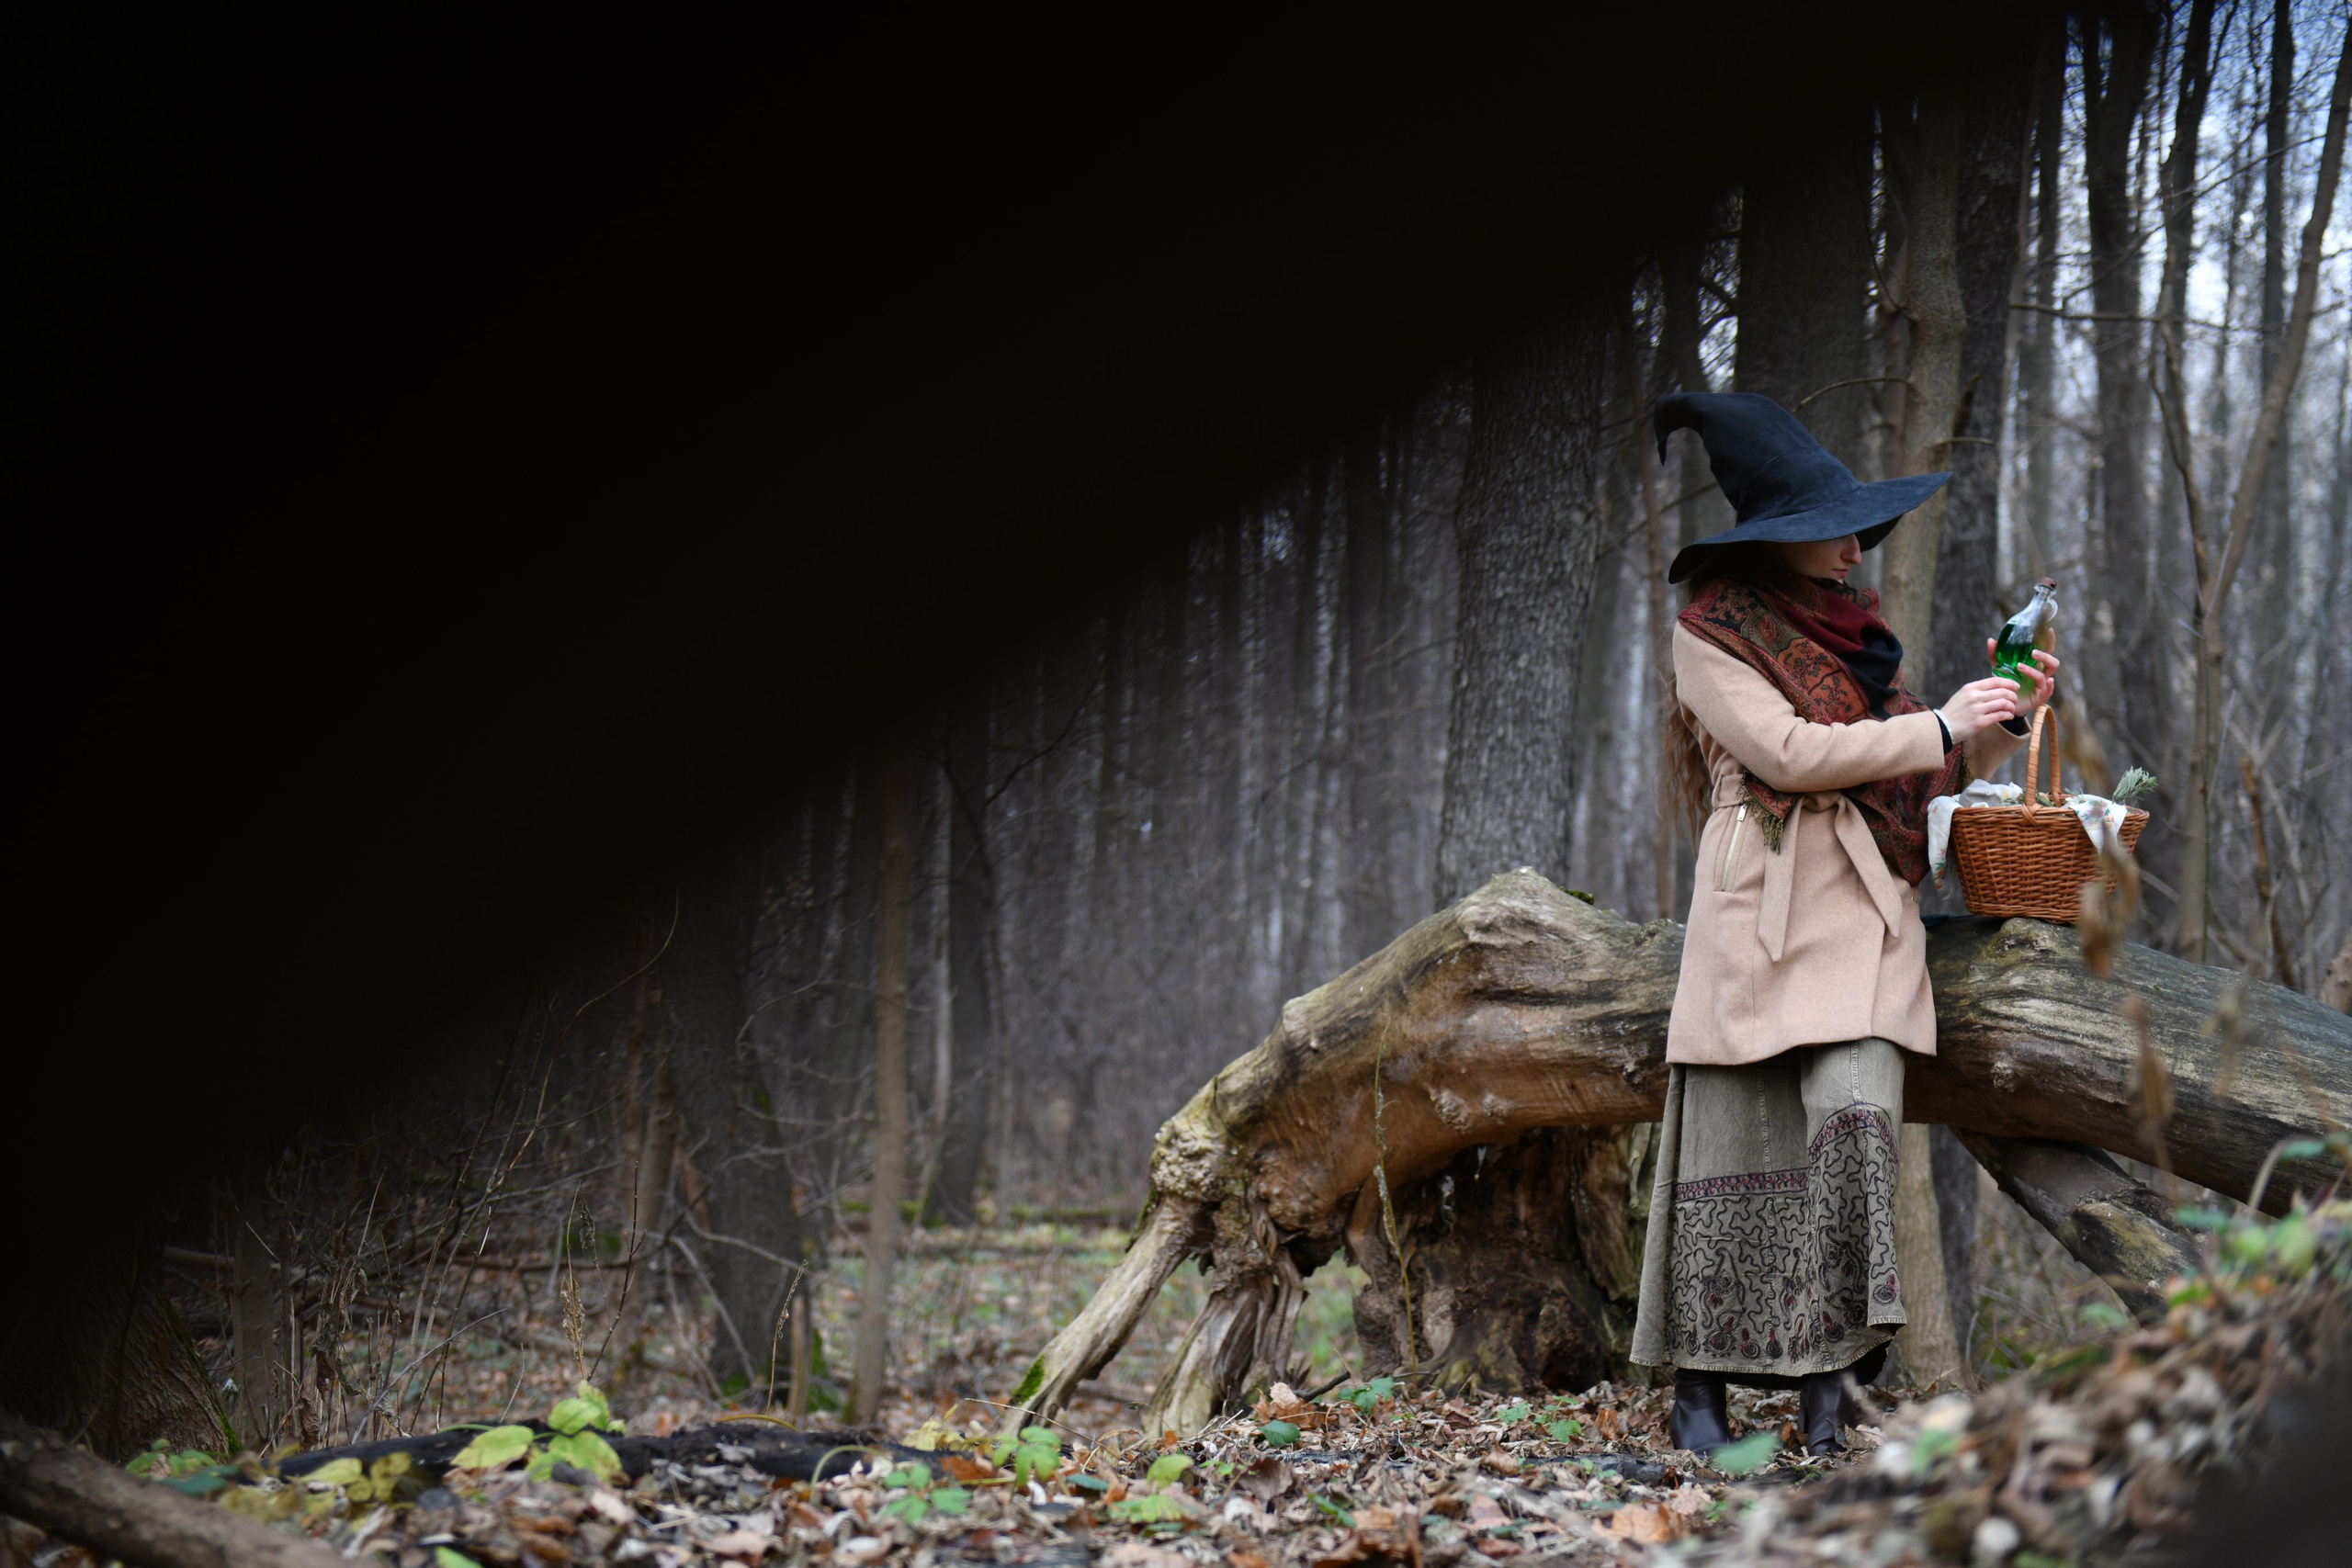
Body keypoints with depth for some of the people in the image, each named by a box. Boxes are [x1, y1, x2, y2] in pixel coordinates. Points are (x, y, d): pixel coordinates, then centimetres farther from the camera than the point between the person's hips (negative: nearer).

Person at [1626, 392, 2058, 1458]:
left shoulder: (1851, 629, 21)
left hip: (1864, 914, 4)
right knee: (1735, 1138, -3)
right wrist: (1939, 724, -9)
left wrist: (2004, 720, 9)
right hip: (1759, 917, -4)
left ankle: (1828, 1379, -16)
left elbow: (1927, 775, 25)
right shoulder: (1710, 634, 2)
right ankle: (1697, 1388, 7)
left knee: (1855, 1112, -15)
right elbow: (1786, 752, -13)